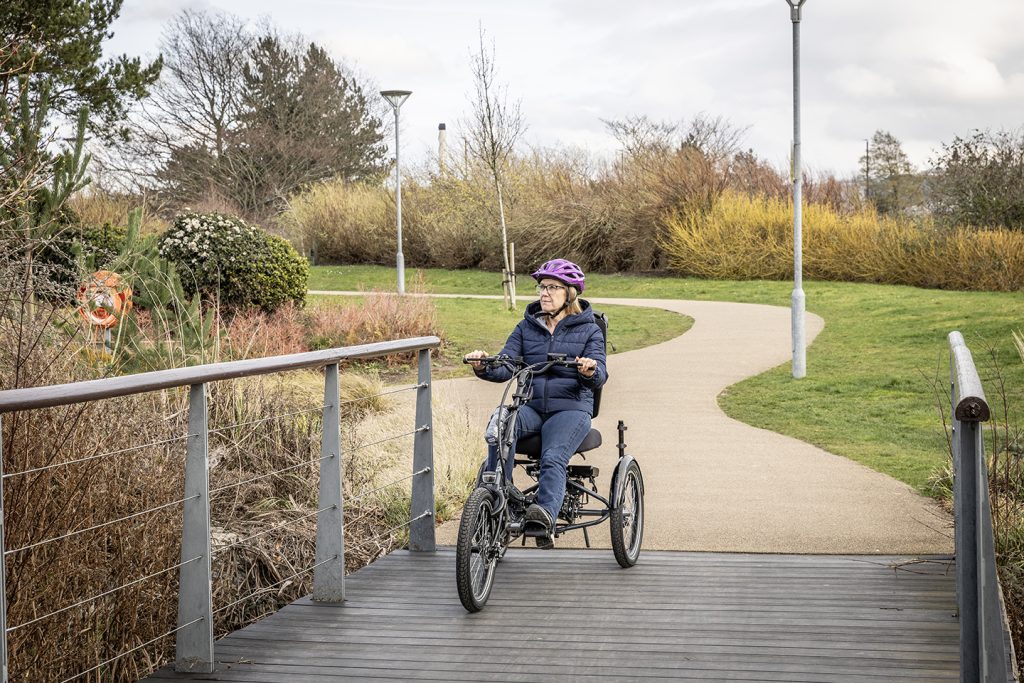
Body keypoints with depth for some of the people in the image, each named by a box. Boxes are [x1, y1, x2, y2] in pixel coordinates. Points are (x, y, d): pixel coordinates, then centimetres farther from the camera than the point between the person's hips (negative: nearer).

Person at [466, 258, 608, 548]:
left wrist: (589, 371, -34)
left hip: (571, 408, -3)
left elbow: (599, 376, -9)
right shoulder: (527, 327, 14)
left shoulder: (588, 330, 4)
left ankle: (545, 512, -48)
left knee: (553, 459, -31)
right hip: (531, 406, 3)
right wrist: (483, 367, -22)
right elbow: (505, 368, 2)